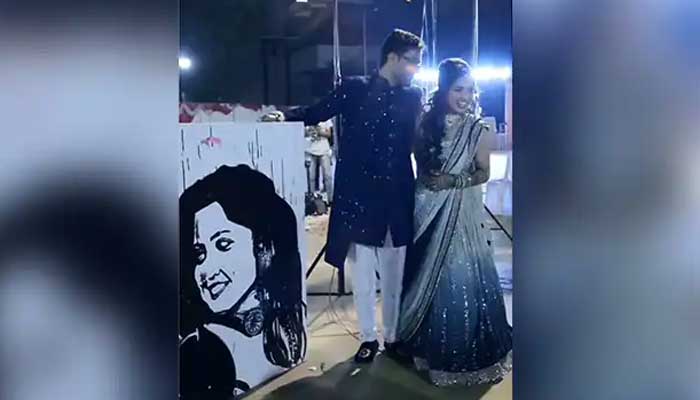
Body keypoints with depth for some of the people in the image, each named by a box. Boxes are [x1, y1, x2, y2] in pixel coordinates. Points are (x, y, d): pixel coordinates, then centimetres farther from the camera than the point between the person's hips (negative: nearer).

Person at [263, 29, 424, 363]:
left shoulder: (412, 97, 8)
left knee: (394, 274, 11)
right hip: (360, 196, -2)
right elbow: (317, 113, 0)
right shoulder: (354, 89, 0)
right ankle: (368, 338, 24)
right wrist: (284, 117, -16)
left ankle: (392, 337, 27)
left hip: (397, 198, 2)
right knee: (363, 274, 8)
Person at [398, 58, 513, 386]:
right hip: (428, 209, 3)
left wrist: (453, 181, -17)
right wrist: (427, 179, -7)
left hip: (461, 212, -3)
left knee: (461, 277, -2)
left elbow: (484, 173, -3)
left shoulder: (477, 129, -5)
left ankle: (465, 351, 16)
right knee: (425, 275, 11)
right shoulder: (426, 122, 2)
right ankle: (427, 343, 30)